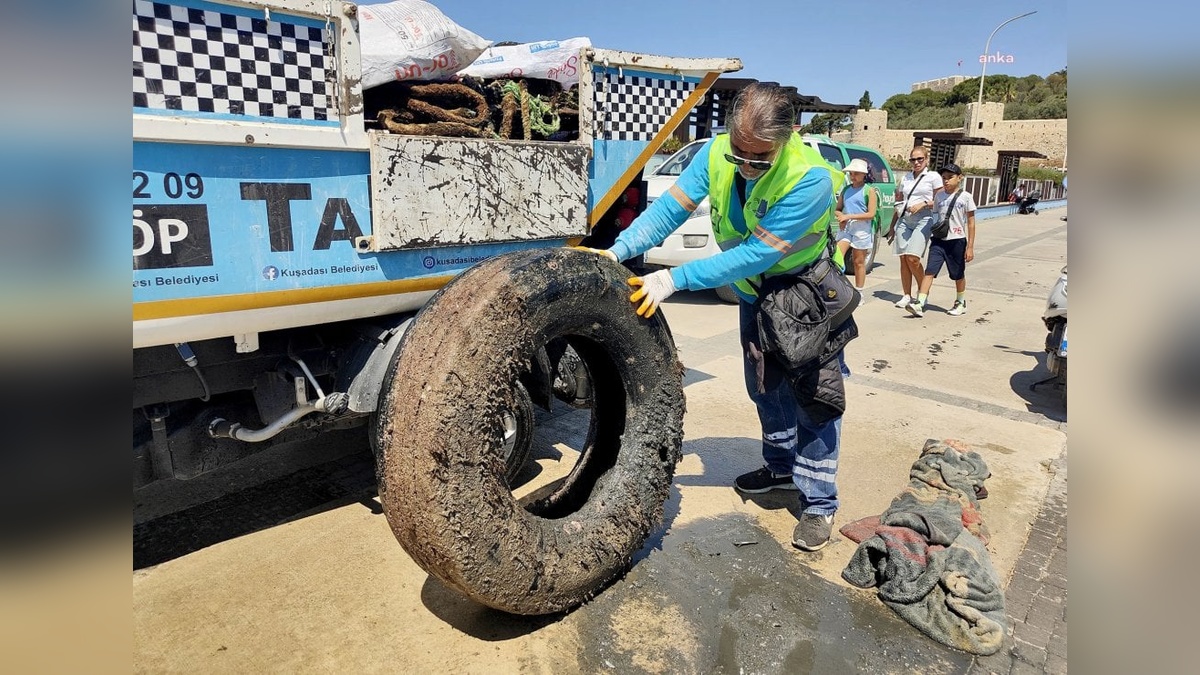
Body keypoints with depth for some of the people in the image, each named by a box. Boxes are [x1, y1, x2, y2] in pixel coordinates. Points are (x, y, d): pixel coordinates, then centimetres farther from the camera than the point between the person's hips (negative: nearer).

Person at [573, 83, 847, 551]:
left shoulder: (810, 179, -34)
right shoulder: (717, 153, -19)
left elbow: (757, 254, -37)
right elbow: (671, 207, -21)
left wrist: (675, 279, -40)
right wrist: (619, 251, -36)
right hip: (755, 290, 6)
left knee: (814, 393, -4)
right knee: (765, 384, 16)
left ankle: (818, 504, 11)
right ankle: (781, 466, 39)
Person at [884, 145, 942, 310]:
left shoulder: (933, 177, 5)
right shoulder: (905, 178, 18)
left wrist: (923, 204, -14)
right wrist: (892, 226, 20)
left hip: (923, 220, -4)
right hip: (903, 220, 5)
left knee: (912, 259, -15)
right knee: (903, 259, -1)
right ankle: (907, 296, 6)